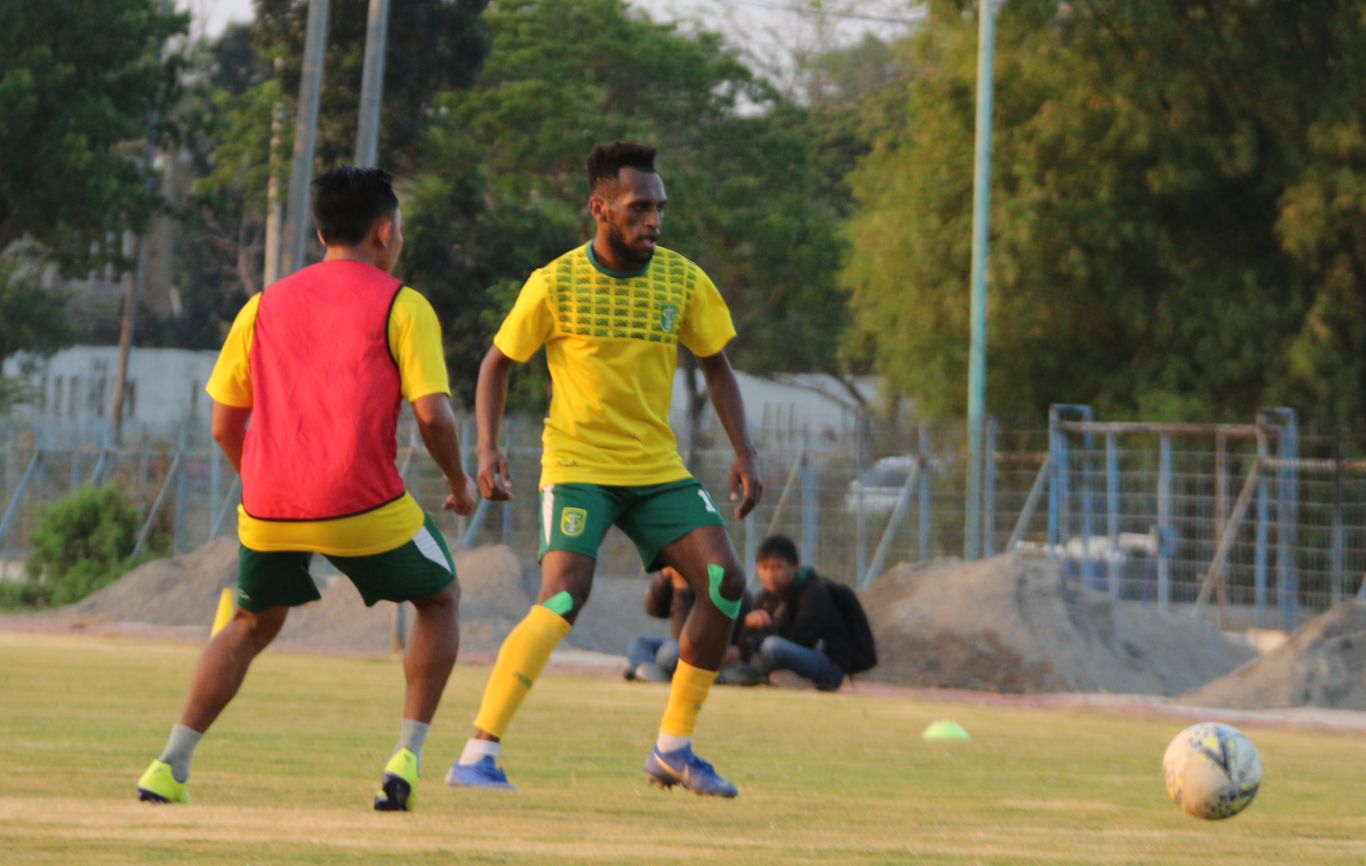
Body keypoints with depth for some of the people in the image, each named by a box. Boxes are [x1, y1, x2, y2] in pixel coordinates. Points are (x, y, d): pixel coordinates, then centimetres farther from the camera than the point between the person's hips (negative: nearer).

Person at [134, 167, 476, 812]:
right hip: (363, 505, -4)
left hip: (268, 510, 4)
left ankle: (170, 766, 12)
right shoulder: (401, 305, 2)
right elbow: (432, 415, -7)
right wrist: (458, 483, 11)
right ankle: (405, 763, 7)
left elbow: (224, 425, 15)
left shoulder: (265, 306, 15)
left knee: (252, 624, 26)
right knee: (440, 599, 20)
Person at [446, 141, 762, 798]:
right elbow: (497, 362, 2)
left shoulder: (682, 281, -1)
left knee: (725, 579, -11)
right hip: (577, 466, -5)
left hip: (657, 468, 5)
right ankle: (477, 756, -20)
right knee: (565, 595, -24)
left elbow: (716, 368, 11)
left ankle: (674, 749, 3)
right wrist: (487, 449, -11)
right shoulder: (554, 286, -10)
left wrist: (744, 454, 0)